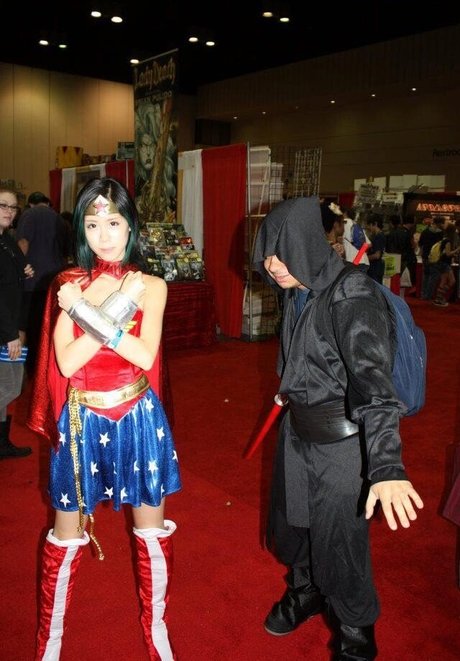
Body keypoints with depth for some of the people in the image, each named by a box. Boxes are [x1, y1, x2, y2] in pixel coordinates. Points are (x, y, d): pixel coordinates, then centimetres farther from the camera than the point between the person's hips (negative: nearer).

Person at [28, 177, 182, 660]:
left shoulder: (151, 286, -2)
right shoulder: (68, 285, -2)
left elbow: (145, 356, -16)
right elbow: (67, 362, -14)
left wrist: (87, 313, -20)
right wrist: (114, 310, -19)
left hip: (138, 419, 0)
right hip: (82, 421, 0)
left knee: (151, 530, 13)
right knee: (67, 534, 13)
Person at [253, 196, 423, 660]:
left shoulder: (352, 294, -25)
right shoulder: (298, 291, -2)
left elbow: (372, 376, -37)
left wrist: (386, 466, -48)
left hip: (341, 442, -7)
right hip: (297, 430, 7)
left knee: (338, 546, 9)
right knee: (292, 526, 23)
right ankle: (304, 594, 52)